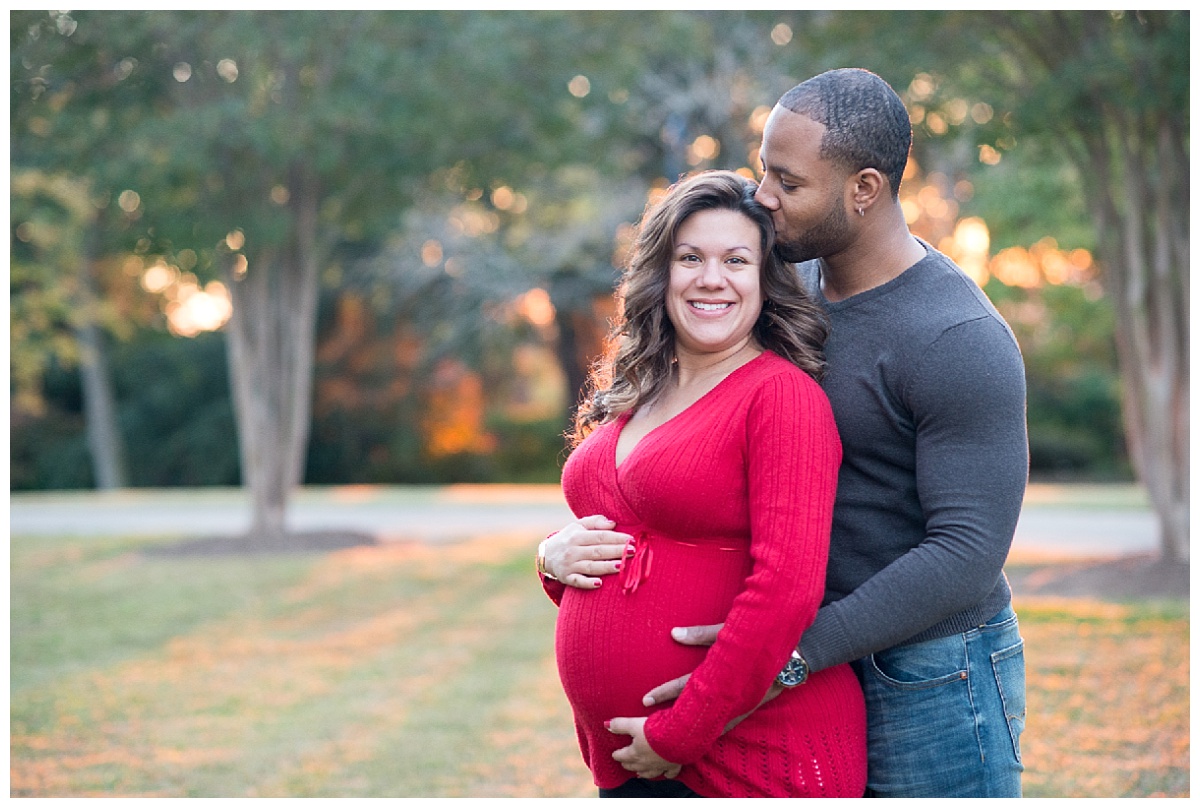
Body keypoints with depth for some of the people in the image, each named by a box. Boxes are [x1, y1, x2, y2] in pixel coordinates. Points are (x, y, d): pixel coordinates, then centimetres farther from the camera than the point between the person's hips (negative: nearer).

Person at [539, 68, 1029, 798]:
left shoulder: (959, 341, -22)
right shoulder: (797, 284, 3)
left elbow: (968, 553, -26)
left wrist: (789, 655, -29)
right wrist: (574, 538, -7)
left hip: (935, 687, -7)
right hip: (830, 666, 7)